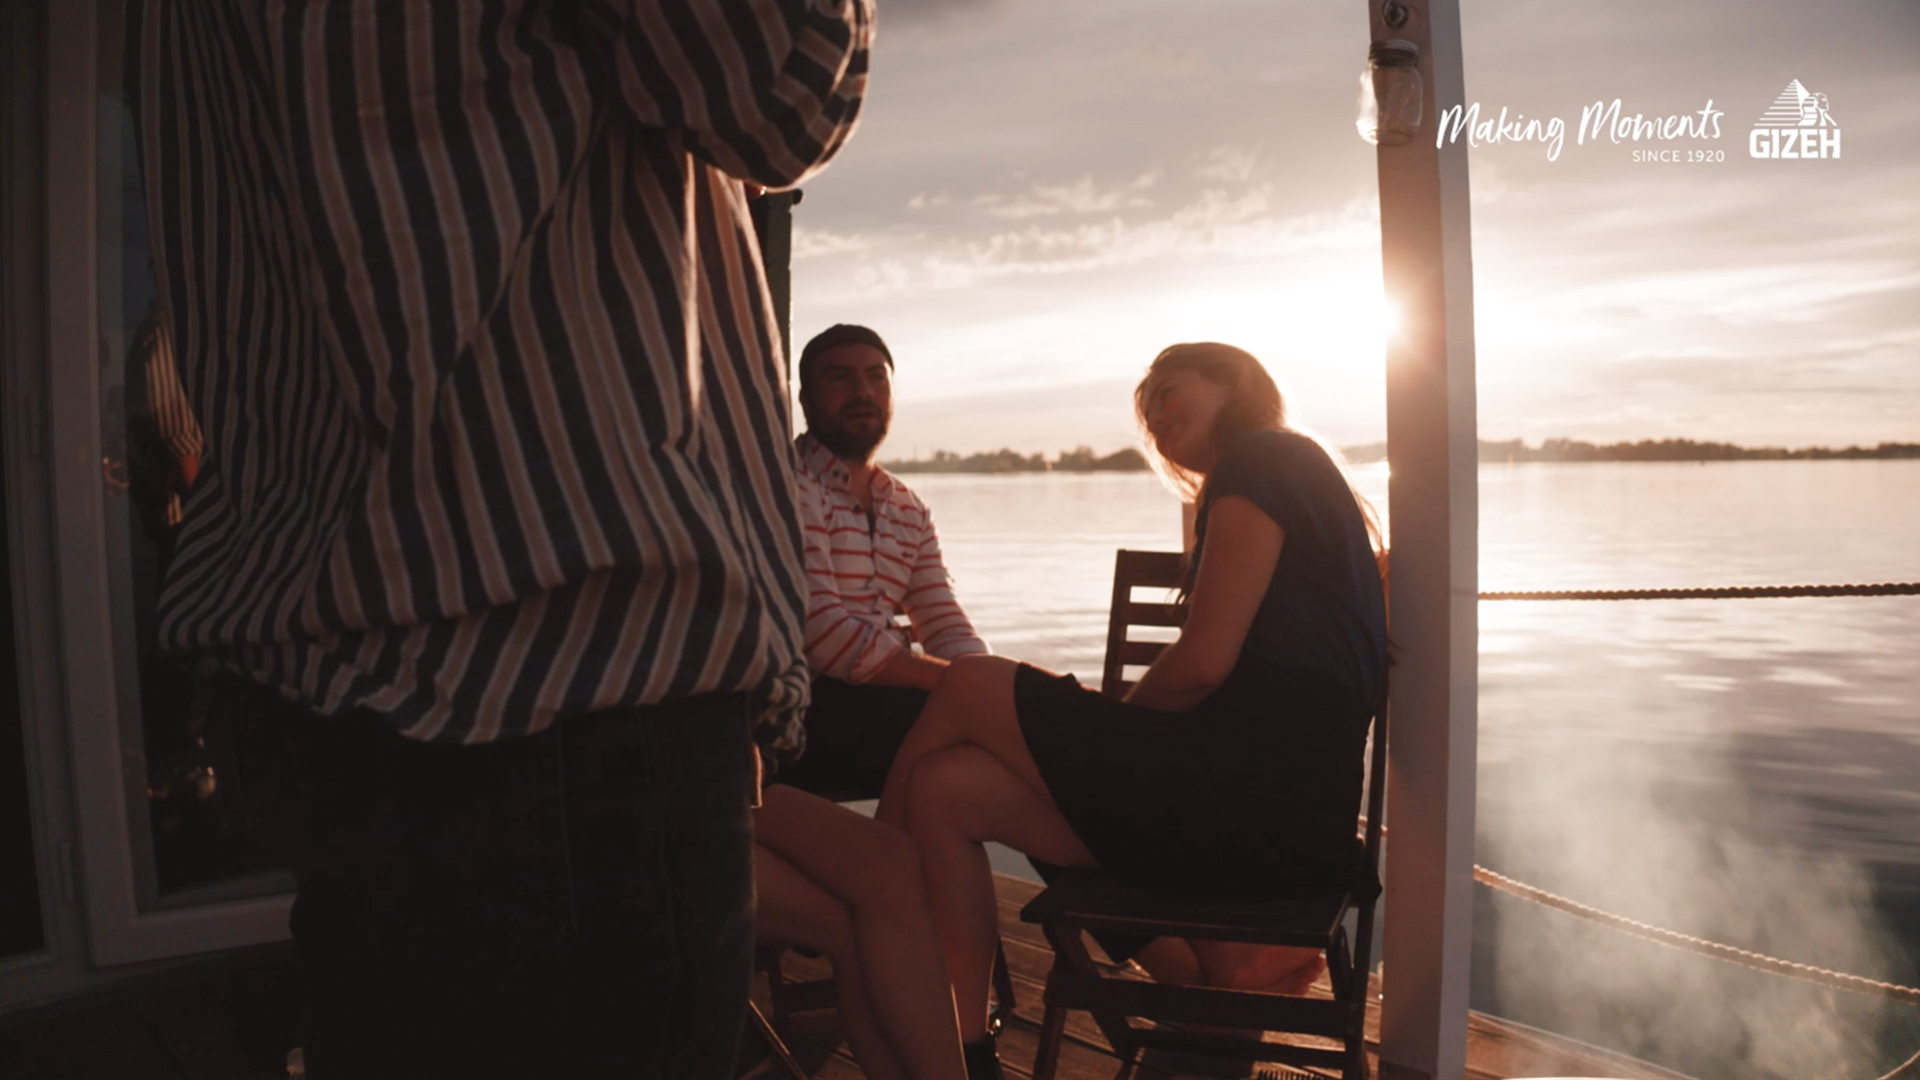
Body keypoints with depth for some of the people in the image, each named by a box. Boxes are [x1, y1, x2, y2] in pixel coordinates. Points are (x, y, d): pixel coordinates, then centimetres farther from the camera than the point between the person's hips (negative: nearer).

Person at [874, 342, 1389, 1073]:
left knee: (969, 689, -3)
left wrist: (1118, 718, 4)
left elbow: (1203, 663, -13)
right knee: (945, 790, 1)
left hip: (1258, 789, -9)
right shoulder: (1286, 469, 26)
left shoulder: (1261, 457, -2)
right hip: (1268, 793, 9)